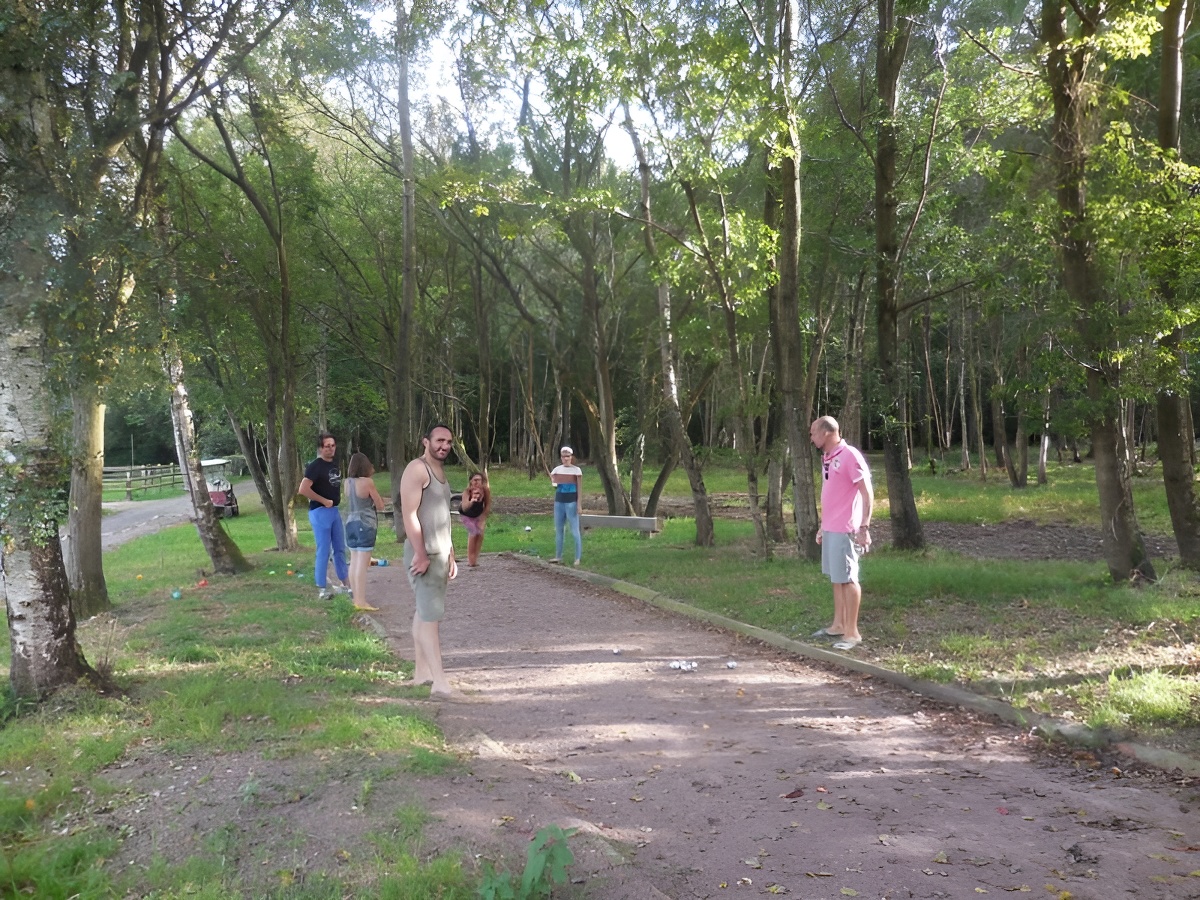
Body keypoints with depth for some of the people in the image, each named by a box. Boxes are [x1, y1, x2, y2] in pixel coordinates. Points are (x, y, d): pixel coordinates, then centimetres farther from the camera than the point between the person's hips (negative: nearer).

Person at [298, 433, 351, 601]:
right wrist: (324, 501, -17)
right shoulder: (315, 466, -13)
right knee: (324, 551, -5)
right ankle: (321, 589, 4)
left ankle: (346, 584, 23)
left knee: (340, 549, 14)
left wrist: (335, 500, 10)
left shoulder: (335, 466, 12)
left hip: (334, 510, 8)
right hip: (320, 512, -8)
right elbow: (303, 489, -23)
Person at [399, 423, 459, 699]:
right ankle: (440, 683, -15)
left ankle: (422, 671, 22)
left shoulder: (440, 471, 17)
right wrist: (421, 554, -23)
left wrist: (450, 555, 20)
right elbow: (409, 514, -19)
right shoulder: (417, 469, -11)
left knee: (424, 611, 14)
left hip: (440, 554, 9)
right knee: (431, 615, -12)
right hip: (423, 554, -9)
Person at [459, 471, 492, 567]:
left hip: (478, 515, 3)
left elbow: (488, 506, -13)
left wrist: (483, 519, -17)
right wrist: (472, 501, -69)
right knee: (473, 532, -16)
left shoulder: (486, 491, -29)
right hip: (466, 515, -3)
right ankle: (470, 559, -4)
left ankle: (475, 558, 5)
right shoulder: (468, 492, -37)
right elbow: (464, 508, -52)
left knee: (480, 533, -9)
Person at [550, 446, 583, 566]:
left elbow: (579, 488, -7)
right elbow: (552, 479, 24)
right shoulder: (557, 469, 7)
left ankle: (577, 558, -1)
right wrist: (554, 484, 1)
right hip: (559, 502, 5)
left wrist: (579, 504, -12)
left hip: (571, 502, -5)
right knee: (558, 530, 10)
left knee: (574, 531, -4)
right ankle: (558, 556, 18)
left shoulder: (576, 470, -6)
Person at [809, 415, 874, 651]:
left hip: (844, 530, -8)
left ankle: (852, 632, 5)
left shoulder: (850, 456, -14)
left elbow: (867, 493, -15)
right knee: (836, 578, 14)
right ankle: (838, 625, 24)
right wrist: (823, 526, 19)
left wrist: (864, 528, -20)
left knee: (848, 579, -2)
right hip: (830, 529, 9)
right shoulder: (826, 459, 12)